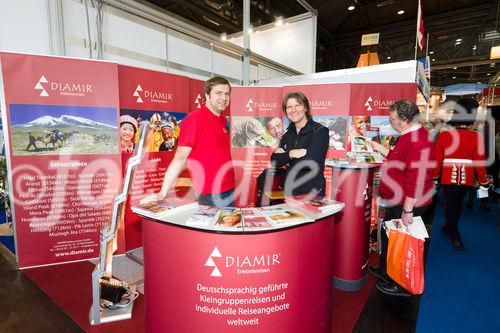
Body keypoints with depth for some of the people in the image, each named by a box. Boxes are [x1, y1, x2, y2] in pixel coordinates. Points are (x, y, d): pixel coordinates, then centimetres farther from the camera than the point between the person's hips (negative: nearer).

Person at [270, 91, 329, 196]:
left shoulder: (320, 131, -10)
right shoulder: (287, 134, 8)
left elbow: (310, 162, -21)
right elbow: (275, 161, -2)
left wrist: (285, 157, -9)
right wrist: (291, 154, -17)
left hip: (313, 192, -5)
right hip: (290, 191, 5)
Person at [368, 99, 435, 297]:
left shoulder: (417, 142, -25)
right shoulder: (410, 136, 11)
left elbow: (416, 178, -29)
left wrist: (408, 209, -27)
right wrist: (379, 148, 19)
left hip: (406, 205, -11)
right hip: (397, 201, 11)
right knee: (388, 236, 22)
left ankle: (401, 285, 25)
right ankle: (386, 272, 41)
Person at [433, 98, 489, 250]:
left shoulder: (443, 135, -8)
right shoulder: (477, 137, -9)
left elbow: (437, 159, -2)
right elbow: (479, 162, -6)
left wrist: (435, 178, 10)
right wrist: (483, 183, 4)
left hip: (448, 177, -1)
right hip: (467, 178, 1)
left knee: (450, 206, 10)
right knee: (457, 204, 21)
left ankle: (455, 237, 11)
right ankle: (448, 228, 39)